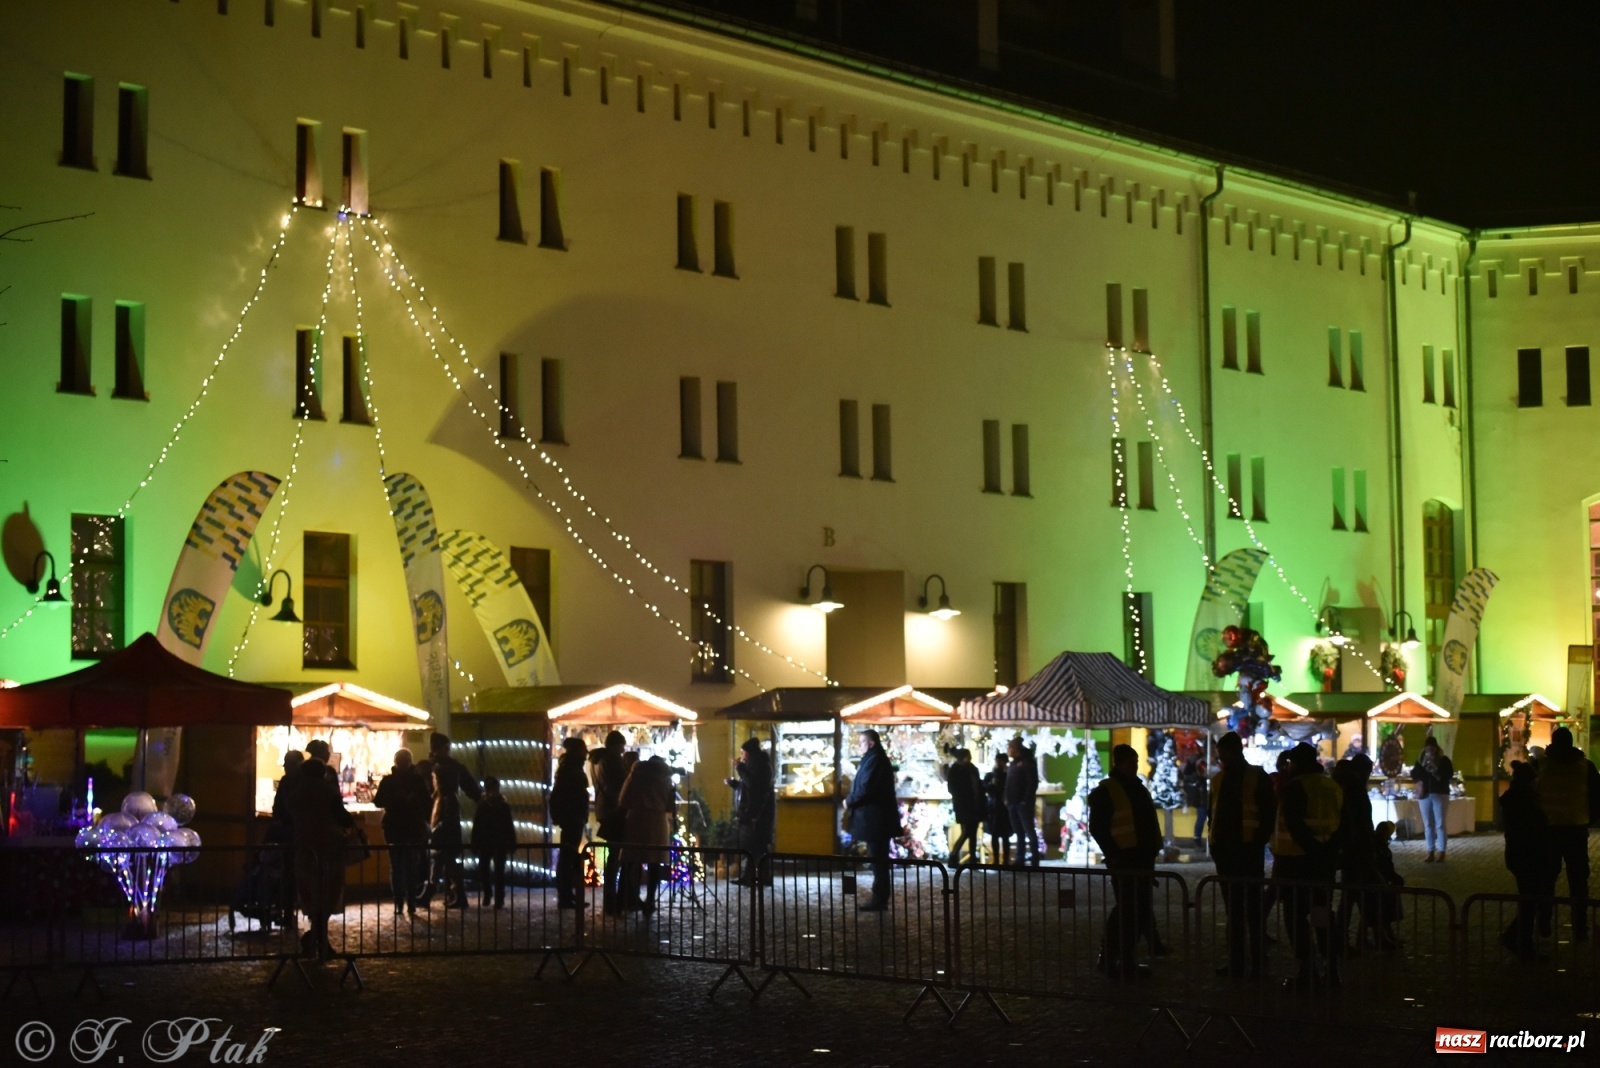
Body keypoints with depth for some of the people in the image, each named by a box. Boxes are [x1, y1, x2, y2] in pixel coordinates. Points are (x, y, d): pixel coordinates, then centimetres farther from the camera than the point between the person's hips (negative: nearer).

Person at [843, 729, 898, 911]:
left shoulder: (873, 760, -16)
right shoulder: (877, 759, 16)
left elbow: (865, 789, -22)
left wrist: (849, 801, -7)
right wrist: (853, 801, 9)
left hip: (875, 818, -10)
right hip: (877, 816, 10)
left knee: (877, 860, -6)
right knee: (879, 859, 13)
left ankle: (879, 900, -3)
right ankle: (880, 898, 17)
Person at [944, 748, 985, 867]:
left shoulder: (972, 769, 13)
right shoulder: (954, 770, -3)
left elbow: (977, 785, 14)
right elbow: (952, 787, -5)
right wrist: (959, 800, -13)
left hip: (974, 805, 6)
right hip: (963, 806, -6)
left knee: (973, 833, 4)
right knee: (965, 832, -12)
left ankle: (972, 858, 6)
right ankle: (953, 857, -6)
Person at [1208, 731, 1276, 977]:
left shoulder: (1258, 778, -4)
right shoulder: (1219, 779, 12)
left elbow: (1269, 813, -5)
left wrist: (1259, 840, -11)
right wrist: (1214, 842, 6)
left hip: (1248, 850, -6)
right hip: (1225, 850, 6)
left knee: (1253, 907, -2)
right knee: (1232, 908, 9)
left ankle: (1258, 962, 2)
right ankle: (1235, 961, 13)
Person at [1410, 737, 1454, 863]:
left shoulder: (1444, 760, 1)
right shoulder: (1421, 760, 10)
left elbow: (1449, 775, -10)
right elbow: (1413, 775, 3)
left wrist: (1436, 768, -17)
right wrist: (1422, 766, -11)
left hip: (1440, 794, -4)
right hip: (1424, 795, 4)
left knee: (1440, 824, -6)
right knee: (1428, 824, 4)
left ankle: (1441, 853, -4)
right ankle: (1431, 853, 7)